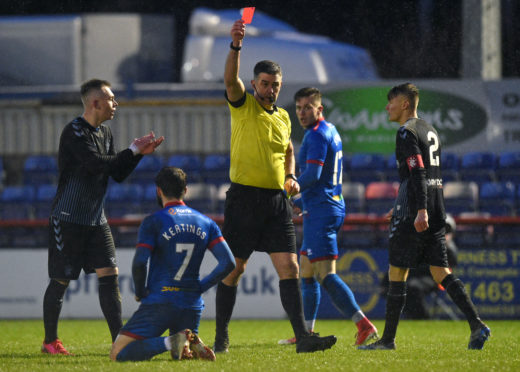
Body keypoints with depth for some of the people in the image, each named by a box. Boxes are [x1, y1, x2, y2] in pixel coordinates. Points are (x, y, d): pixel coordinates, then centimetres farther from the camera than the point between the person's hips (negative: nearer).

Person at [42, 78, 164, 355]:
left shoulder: (104, 133, 12)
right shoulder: (74, 132, -15)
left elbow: (118, 174, 12)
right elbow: (97, 164, -25)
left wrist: (141, 152, -1)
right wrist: (133, 150, -18)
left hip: (96, 219, 7)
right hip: (68, 218, -7)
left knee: (109, 274, -4)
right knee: (60, 280, 2)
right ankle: (50, 341, 15)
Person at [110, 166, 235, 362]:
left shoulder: (152, 222, -4)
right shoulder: (205, 223, 10)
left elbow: (139, 263, -15)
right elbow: (228, 263, 3)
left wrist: (140, 293, 3)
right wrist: (200, 287, 12)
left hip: (159, 301, -5)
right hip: (192, 305, 5)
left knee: (118, 354, -5)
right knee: (179, 354, 28)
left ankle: (171, 342, -24)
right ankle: (192, 344, -8)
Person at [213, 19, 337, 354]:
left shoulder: (283, 117, 14)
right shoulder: (243, 105, -1)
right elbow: (231, 79, -21)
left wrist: (290, 177, 11)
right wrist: (236, 46, -37)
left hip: (276, 199, 4)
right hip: (244, 197, -4)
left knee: (289, 268, -5)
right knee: (233, 269, 2)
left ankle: (302, 335, -8)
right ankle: (222, 336, 14)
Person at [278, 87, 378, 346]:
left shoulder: (317, 135, -13)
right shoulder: (330, 131, 17)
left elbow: (313, 175, -22)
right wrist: (300, 202, 26)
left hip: (321, 210, -11)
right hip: (333, 205, 11)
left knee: (325, 274, -14)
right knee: (306, 271, 16)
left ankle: (364, 325, -21)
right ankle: (307, 332, 21)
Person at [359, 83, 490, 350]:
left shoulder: (406, 132, -8)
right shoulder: (431, 132, 19)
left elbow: (417, 173, -19)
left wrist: (420, 210, -26)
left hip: (413, 217, -8)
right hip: (436, 213, 8)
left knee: (397, 273, -1)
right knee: (441, 273, 6)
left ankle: (388, 339, 3)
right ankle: (477, 325, -9)